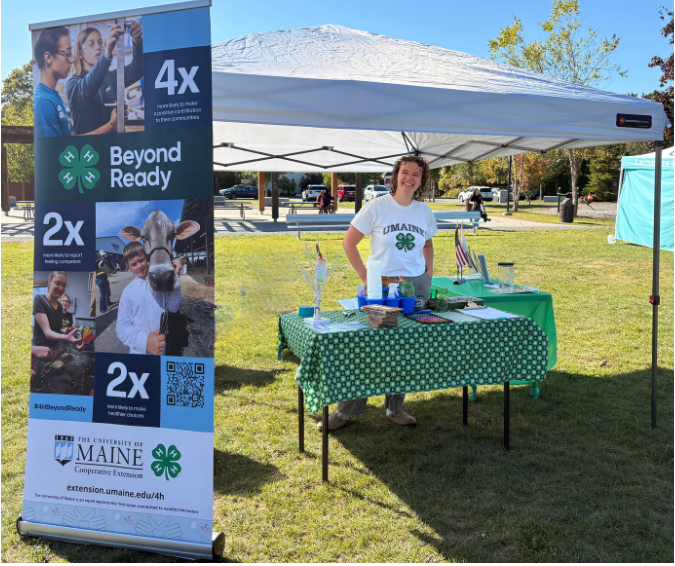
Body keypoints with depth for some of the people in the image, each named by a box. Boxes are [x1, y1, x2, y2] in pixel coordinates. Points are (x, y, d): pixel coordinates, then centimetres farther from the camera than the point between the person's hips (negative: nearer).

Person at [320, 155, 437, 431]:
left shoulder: (424, 211, 8)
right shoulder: (377, 206, -6)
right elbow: (349, 242, -2)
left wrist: (429, 274, 12)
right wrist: (365, 277, -7)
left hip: (416, 286, 4)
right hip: (381, 285, -4)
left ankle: (395, 408, 24)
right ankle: (344, 411, 8)